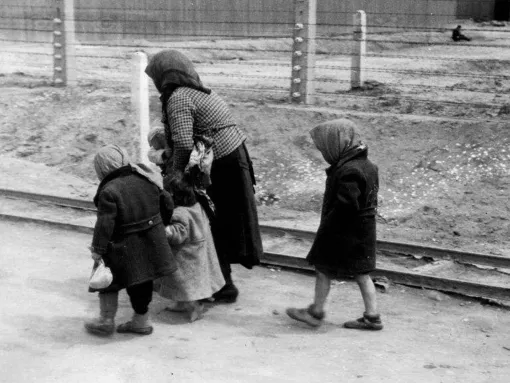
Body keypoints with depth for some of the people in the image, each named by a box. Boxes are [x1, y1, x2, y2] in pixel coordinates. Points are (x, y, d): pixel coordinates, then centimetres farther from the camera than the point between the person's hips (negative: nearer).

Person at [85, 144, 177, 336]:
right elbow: (167, 203, 10)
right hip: (151, 242, 6)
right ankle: (141, 320, 28)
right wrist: (161, 224, 24)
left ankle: (106, 320, 17)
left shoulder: (109, 191, -19)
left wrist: (98, 249, -16)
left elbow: (105, 223, -22)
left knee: (108, 280, 13)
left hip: (124, 248, -6)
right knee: (142, 281, 18)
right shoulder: (146, 179, 1)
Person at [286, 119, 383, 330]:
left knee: (323, 269, 7)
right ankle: (372, 316, 16)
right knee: (361, 273, 13)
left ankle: (316, 312, 19)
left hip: (344, 233, -9)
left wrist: (326, 231, -17)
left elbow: (345, 206, -26)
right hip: (363, 229, 9)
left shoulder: (348, 172, -24)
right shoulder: (366, 165, 7)